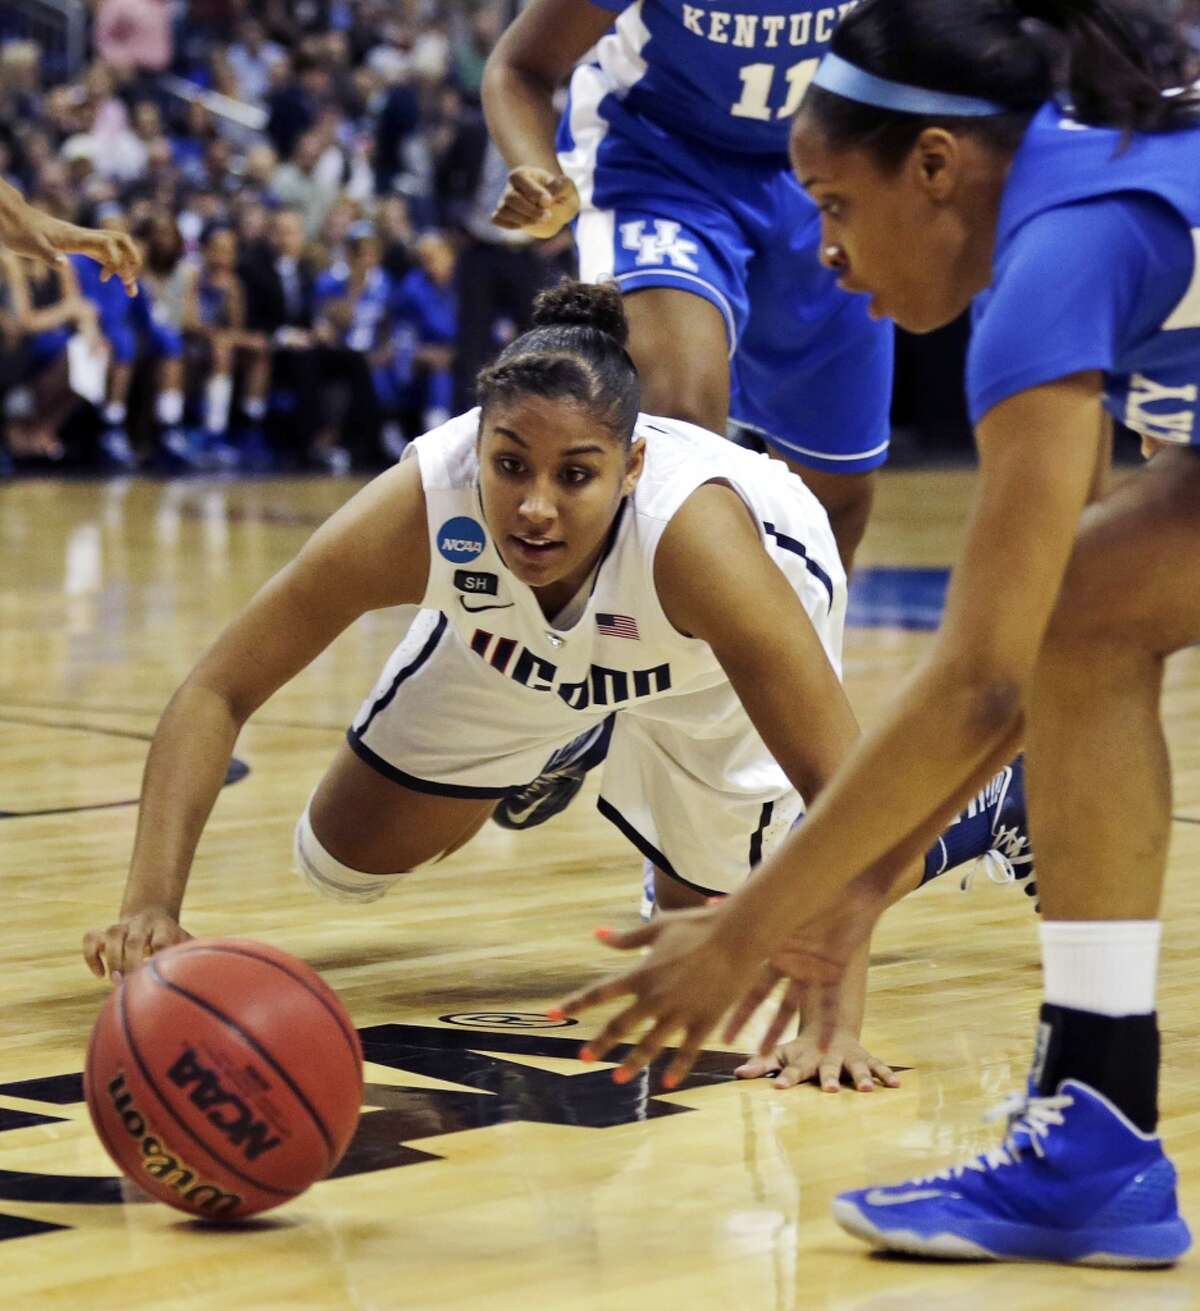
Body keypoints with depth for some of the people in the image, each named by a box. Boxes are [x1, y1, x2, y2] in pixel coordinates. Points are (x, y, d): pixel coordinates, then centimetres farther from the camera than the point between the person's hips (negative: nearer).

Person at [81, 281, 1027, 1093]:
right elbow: (216, 694, -35)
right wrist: (152, 905, -49)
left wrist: (836, 1016, -55)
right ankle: (560, 745, 34)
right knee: (342, 865, 7)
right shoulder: (419, 508, -41)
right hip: (515, 649, 3)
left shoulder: (693, 534, -47)